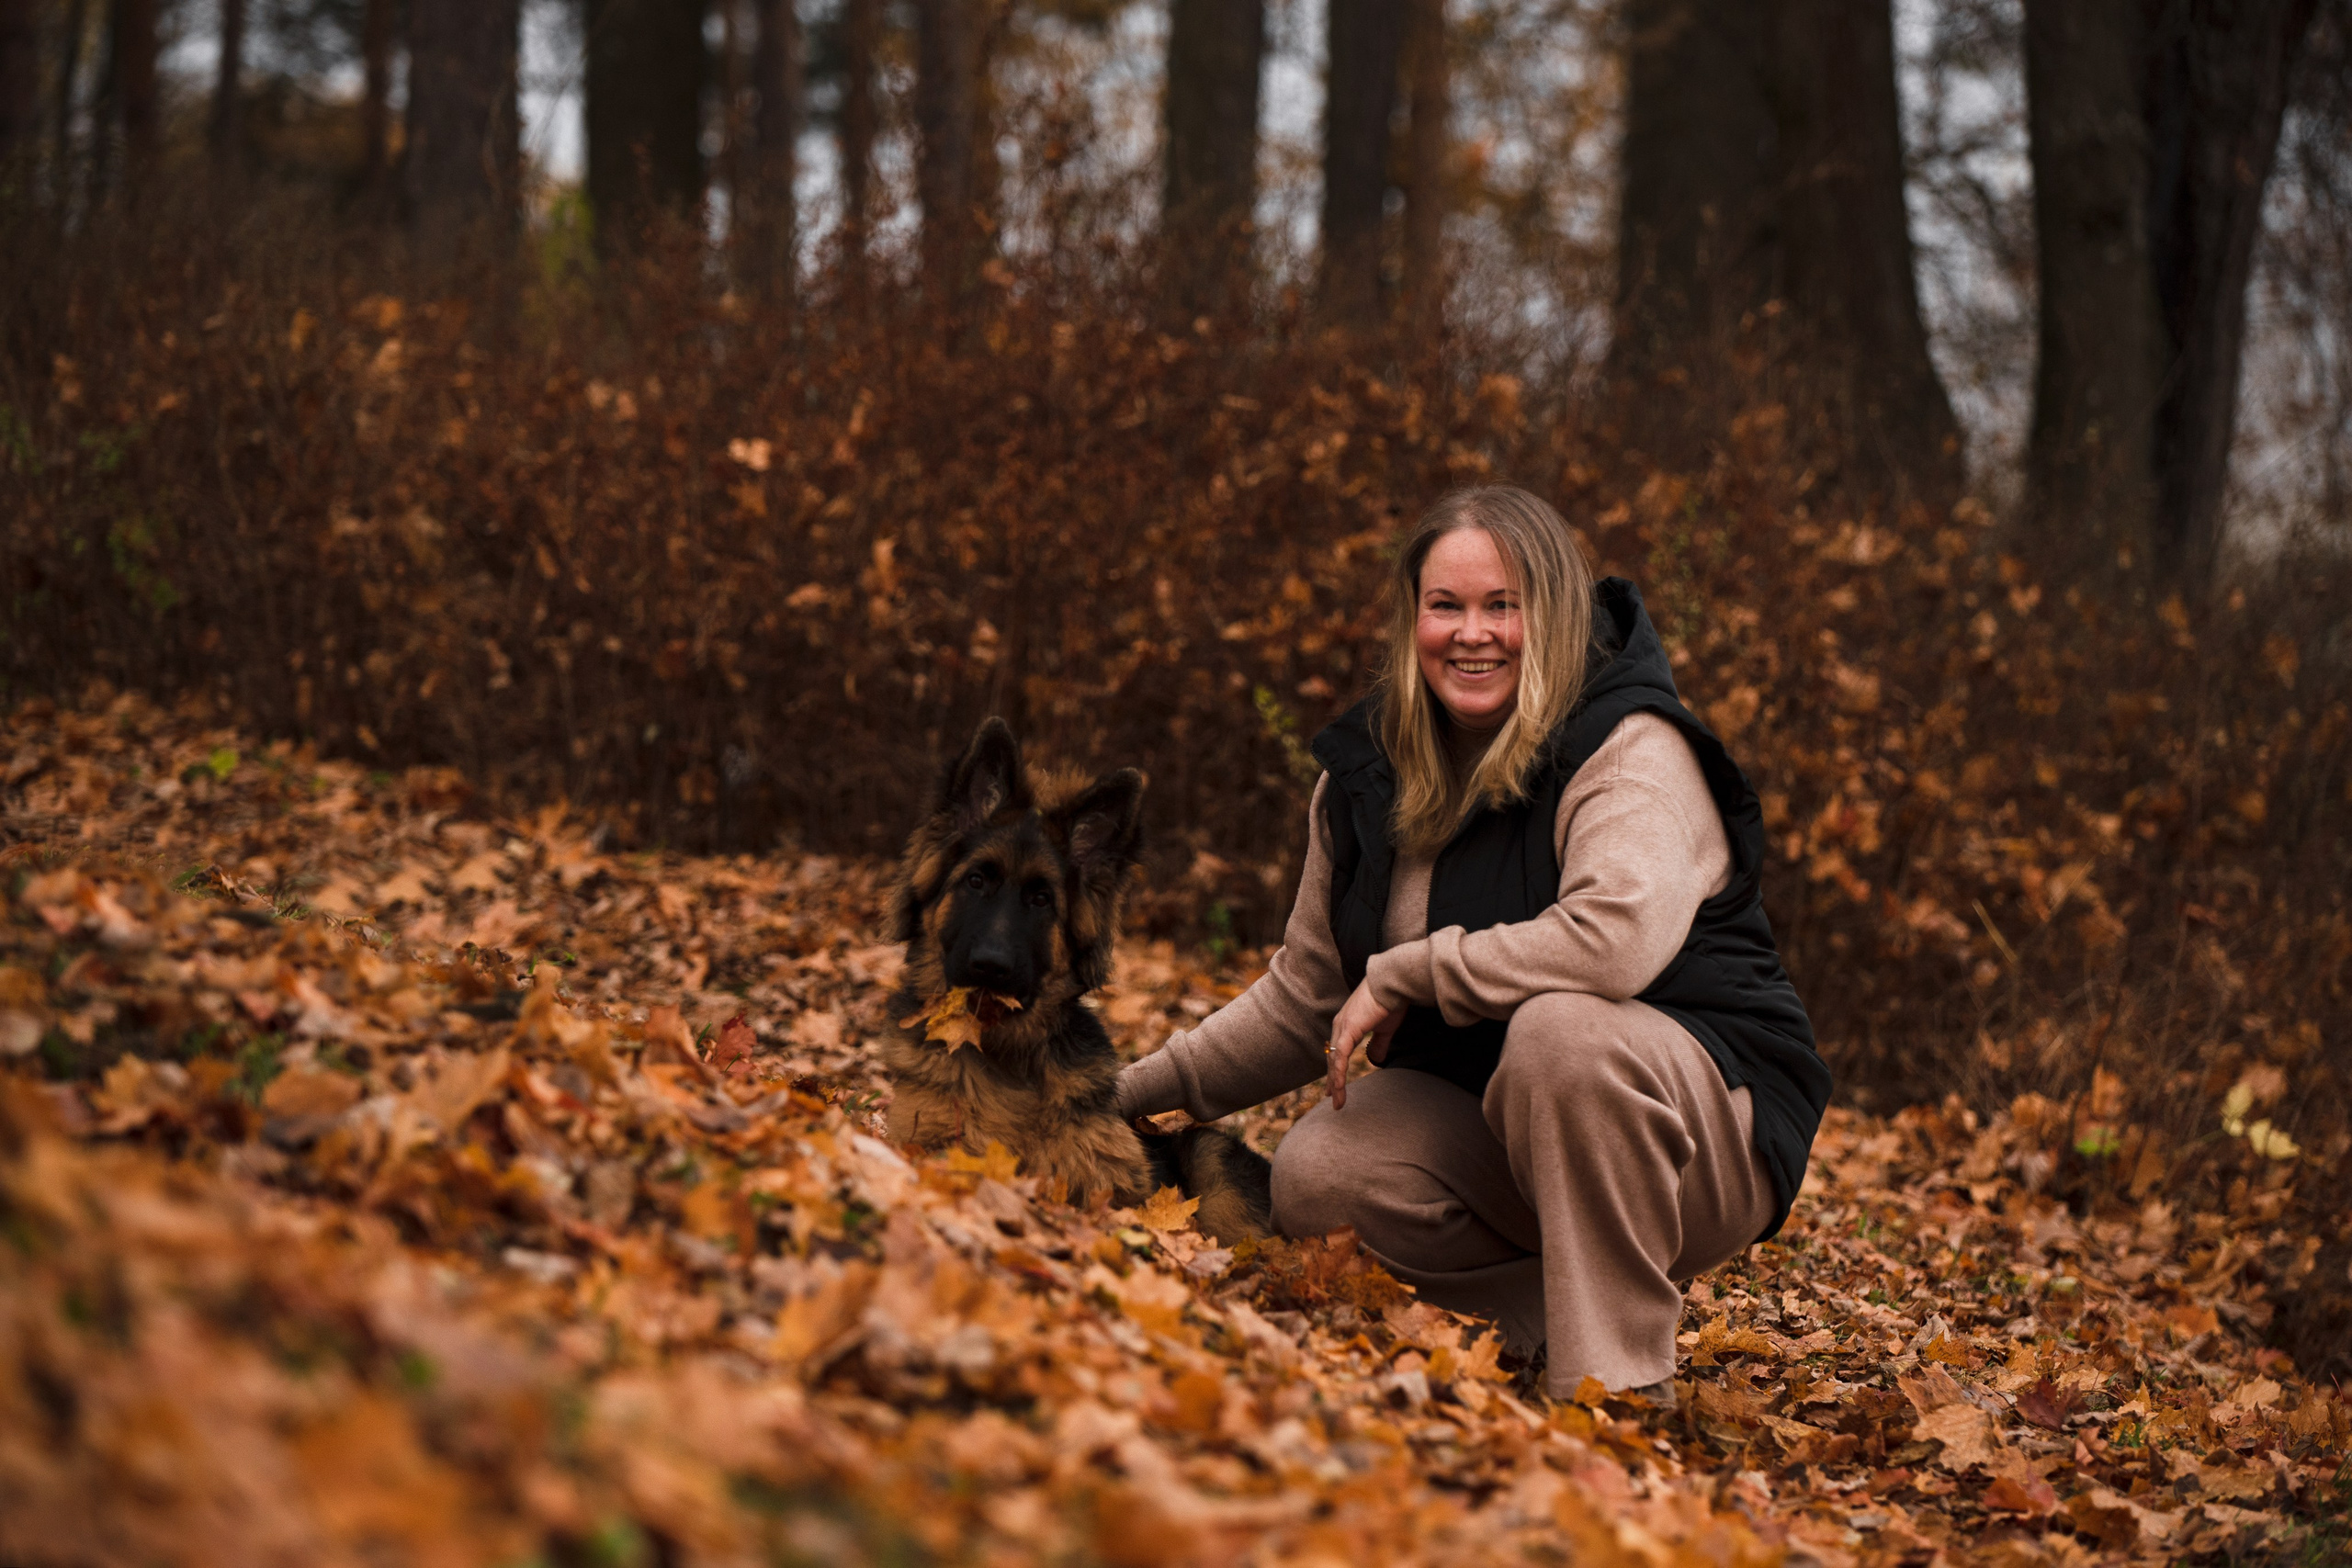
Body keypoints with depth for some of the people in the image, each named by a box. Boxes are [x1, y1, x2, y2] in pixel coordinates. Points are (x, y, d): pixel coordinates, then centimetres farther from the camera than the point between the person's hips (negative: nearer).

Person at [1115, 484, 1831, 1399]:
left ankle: (1618, 1383, -27)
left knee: (1558, 1029, -37)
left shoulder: (1631, 756, -18)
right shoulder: (1366, 775, 3)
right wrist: (1135, 1093, 5)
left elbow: (1616, 937, -38)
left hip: (1706, 1124, -6)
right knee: (1317, 1176, -21)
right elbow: (1307, 996, 13)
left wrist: (1405, 973, -27)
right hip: (1489, 1123, 6)